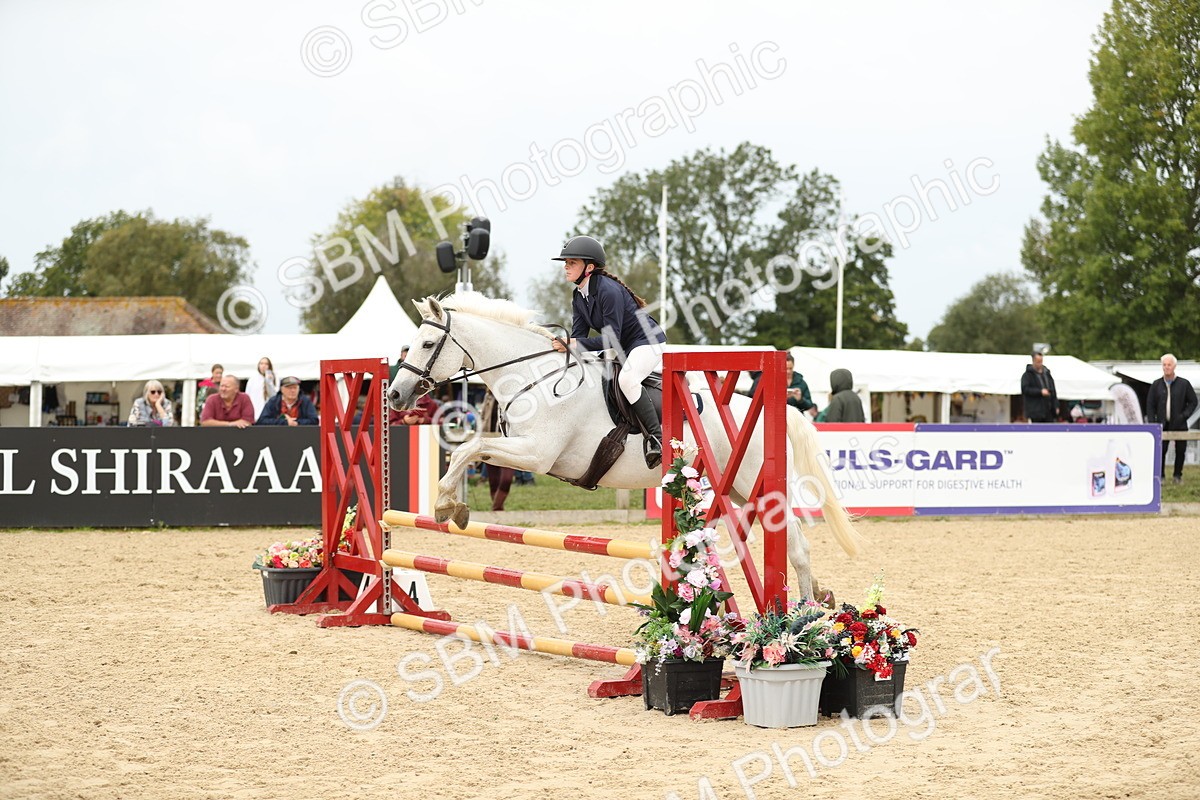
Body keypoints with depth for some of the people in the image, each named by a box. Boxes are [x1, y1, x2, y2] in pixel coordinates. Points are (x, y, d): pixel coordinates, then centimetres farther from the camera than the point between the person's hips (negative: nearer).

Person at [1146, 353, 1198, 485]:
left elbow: (1193, 402, 5)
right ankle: (1159, 476, 1)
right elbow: (1150, 405, 7)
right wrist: (1152, 423, -4)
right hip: (1162, 425, 0)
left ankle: (1177, 475, 16)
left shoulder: (1184, 384, 3)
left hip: (1179, 425, 0)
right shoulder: (1156, 385, 6)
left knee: (1180, 451, 4)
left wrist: (1184, 415, -10)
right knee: (1160, 451, -7)